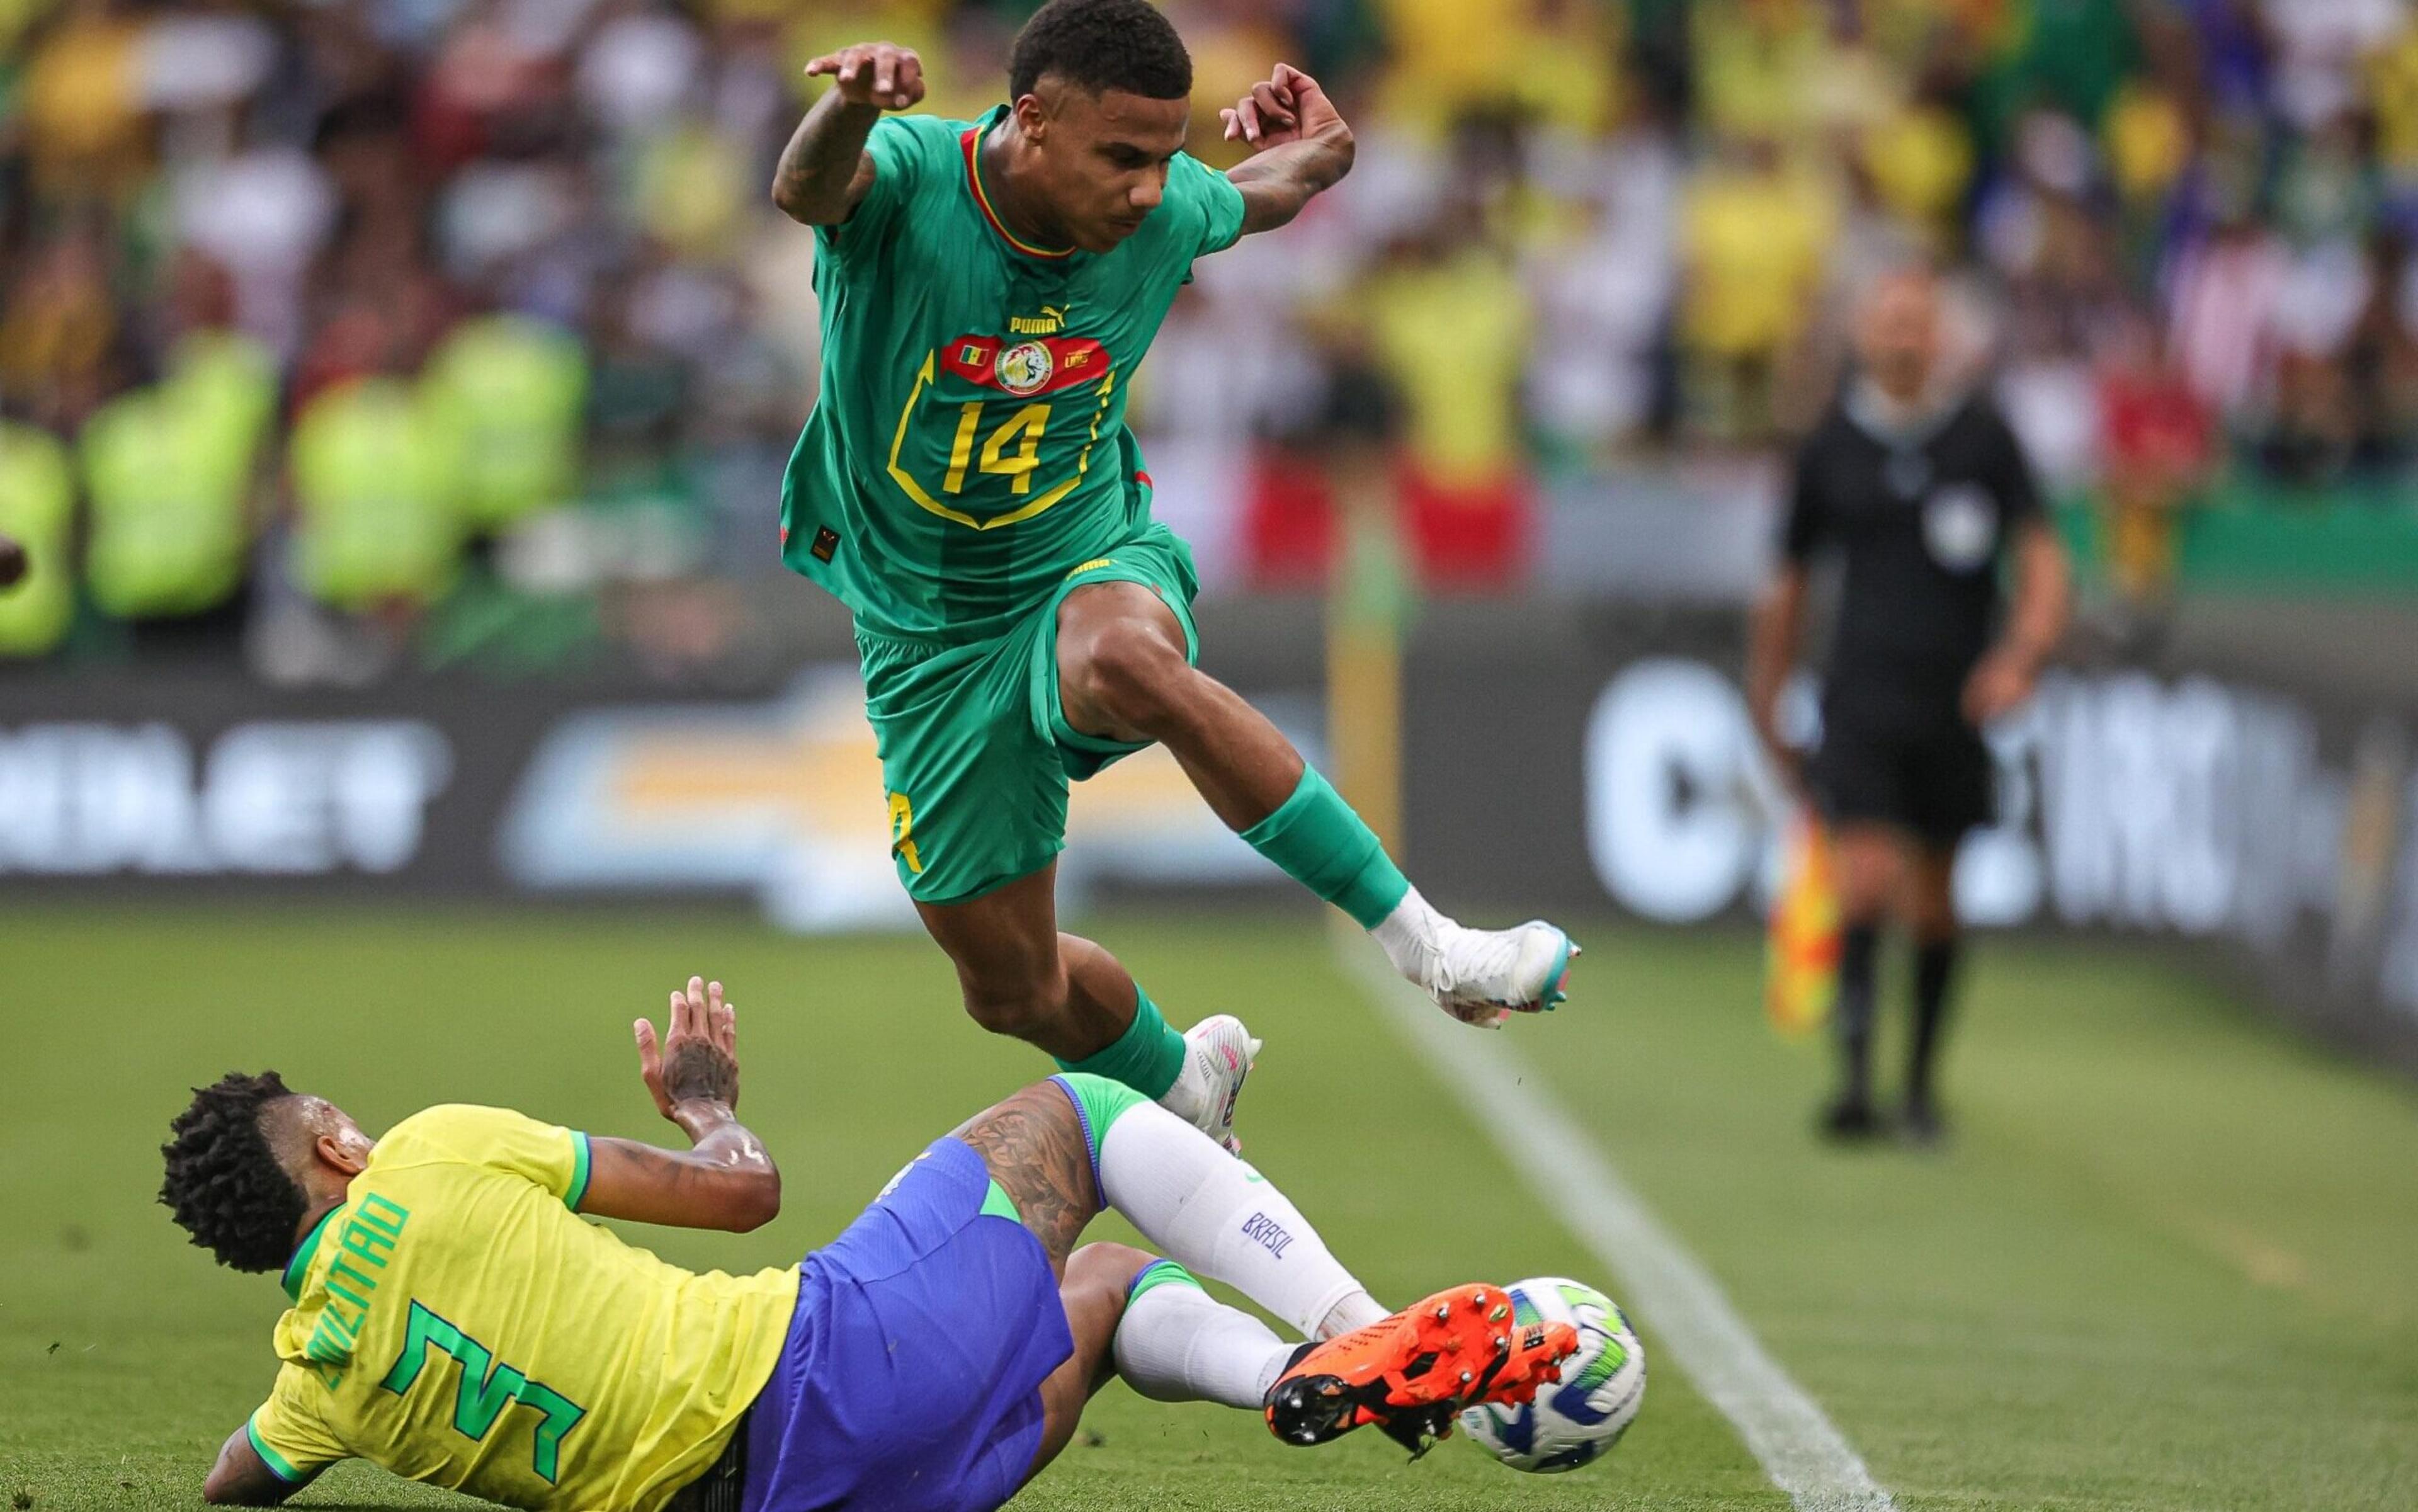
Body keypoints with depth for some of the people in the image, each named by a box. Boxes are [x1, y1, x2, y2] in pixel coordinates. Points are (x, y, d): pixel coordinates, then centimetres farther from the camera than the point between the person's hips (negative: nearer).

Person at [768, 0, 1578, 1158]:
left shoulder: (1165, 214, -11)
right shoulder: (908, 176, -22)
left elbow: (1251, 199, 17)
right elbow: (807, 190, -48)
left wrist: (1306, 157, -3)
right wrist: (850, 106, -68)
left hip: (1092, 562, 0)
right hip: (929, 629, 0)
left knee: (1126, 660, -40)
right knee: (1012, 987, 7)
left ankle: (1425, 942, -35)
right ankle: (1187, 1086, 41)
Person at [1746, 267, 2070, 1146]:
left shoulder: (1984, 436, 2)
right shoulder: (1831, 445, 4)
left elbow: (2042, 557, 0)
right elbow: (1789, 582, 14)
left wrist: (2021, 655, -17)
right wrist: (1767, 703, 16)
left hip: (1958, 704, 1)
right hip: (1861, 701, -1)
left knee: (1935, 899, 9)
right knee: (1866, 877, -17)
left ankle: (1921, 1083, 23)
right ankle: (1855, 1074, -19)